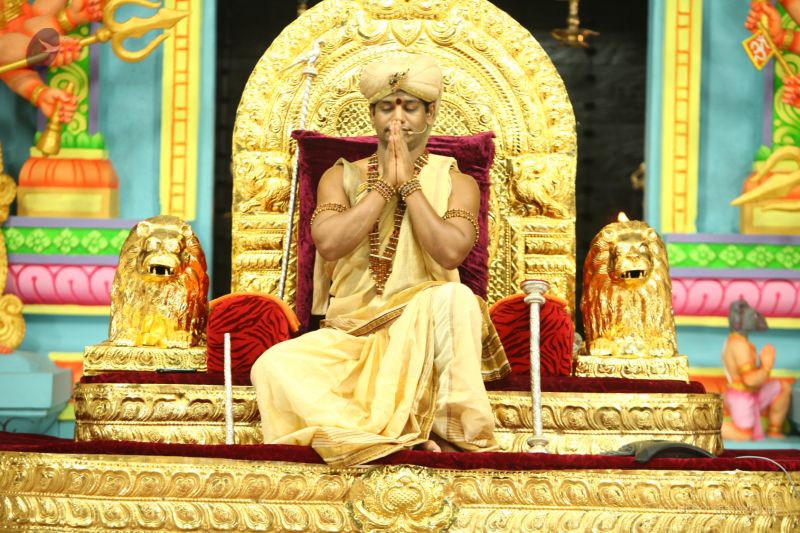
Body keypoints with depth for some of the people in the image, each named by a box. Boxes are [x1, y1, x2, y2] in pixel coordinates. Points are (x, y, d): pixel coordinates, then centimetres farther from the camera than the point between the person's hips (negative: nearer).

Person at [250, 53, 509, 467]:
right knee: (273, 367, -28)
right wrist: (384, 186, -8)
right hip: (350, 335, 2)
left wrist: (409, 183, -9)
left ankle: (449, 428, -30)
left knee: (454, 298, -37)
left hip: (423, 332, -2)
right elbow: (328, 244, -9)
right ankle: (398, 435, -36)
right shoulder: (342, 177, 11)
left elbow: (451, 252, -14)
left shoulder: (455, 183, 6)